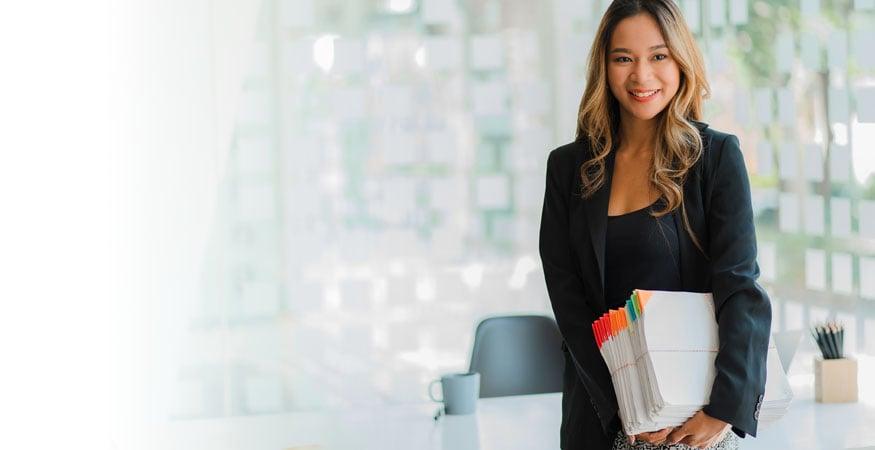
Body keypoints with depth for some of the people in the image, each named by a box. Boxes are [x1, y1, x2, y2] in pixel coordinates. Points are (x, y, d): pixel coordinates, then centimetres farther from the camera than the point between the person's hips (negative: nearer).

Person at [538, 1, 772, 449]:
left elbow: (741, 285, -9)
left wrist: (725, 407, -20)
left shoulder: (717, 155, -2)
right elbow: (565, 292, 0)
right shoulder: (569, 166, 5)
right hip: (601, 403, 2)